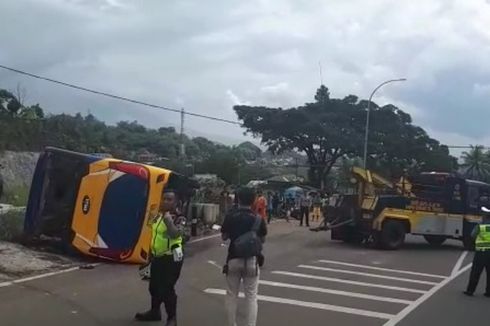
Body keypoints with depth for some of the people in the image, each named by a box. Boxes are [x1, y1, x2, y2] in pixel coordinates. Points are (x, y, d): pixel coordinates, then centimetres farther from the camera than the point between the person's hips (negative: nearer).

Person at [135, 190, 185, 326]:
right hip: (157, 257, 8)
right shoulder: (158, 215, 9)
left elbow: (175, 234, -34)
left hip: (171, 258, -8)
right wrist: (151, 254, 22)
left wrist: (168, 218, -35)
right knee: (154, 286, 19)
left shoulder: (179, 218, -14)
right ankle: (155, 311, 39)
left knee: (166, 289, -8)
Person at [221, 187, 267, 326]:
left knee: (232, 295, 14)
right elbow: (262, 239, 4)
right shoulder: (258, 219, -5)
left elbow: (224, 237, 4)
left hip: (233, 259, 1)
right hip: (252, 260, -1)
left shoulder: (230, 217, -6)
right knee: (251, 297, 4)